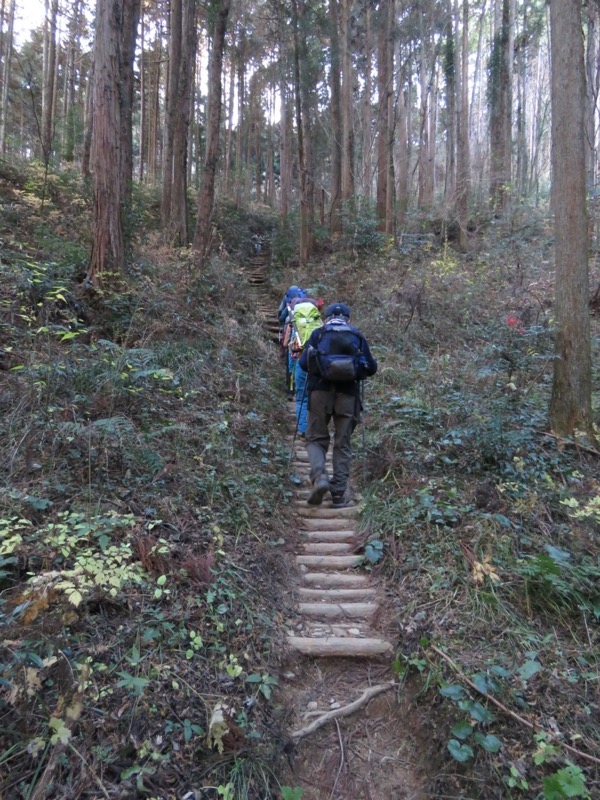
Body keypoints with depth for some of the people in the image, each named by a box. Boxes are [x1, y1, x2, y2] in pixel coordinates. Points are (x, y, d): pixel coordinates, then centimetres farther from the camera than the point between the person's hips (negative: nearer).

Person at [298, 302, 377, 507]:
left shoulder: (318, 334, 10)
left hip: (321, 390, -1)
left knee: (316, 439, 9)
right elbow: (371, 368, 12)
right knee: (343, 444, 8)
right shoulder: (358, 336, 14)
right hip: (348, 393, 1)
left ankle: (319, 477, -15)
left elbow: (303, 363, 4)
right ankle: (339, 494, 6)